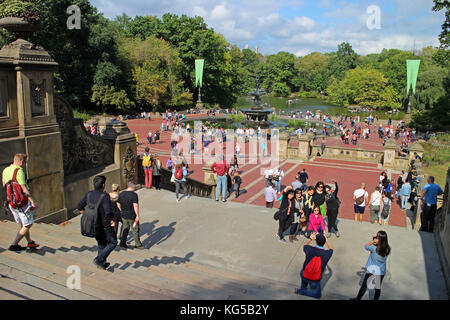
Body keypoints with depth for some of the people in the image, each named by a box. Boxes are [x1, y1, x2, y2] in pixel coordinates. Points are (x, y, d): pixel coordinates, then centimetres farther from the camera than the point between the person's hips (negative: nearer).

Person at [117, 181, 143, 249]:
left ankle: (122, 243, 21)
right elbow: (135, 206, -24)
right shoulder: (134, 194, -18)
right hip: (132, 216, -6)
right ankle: (137, 244, 16)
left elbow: (118, 204, 11)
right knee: (135, 230, 6)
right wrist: (137, 215, -17)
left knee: (125, 228, 18)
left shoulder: (121, 193, 4)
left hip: (124, 215, 6)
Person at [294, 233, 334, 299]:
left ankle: (303, 287, 40)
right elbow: (331, 248, 8)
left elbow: (304, 245, 8)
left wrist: (310, 238, 19)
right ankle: (301, 291, 6)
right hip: (314, 280, -2)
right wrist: (325, 238, 15)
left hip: (303, 275, 2)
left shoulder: (310, 249, -19)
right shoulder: (326, 254, -19)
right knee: (318, 295, 23)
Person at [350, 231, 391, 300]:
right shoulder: (388, 249, -17)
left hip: (371, 270, -3)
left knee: (364, 285, 17)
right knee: (378, 288, 18)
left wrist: (372, 241, -8)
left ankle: (358, 298, 33)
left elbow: (365, 246, -10)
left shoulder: (374, 248, -28)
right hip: (381, 271, 3)